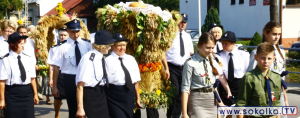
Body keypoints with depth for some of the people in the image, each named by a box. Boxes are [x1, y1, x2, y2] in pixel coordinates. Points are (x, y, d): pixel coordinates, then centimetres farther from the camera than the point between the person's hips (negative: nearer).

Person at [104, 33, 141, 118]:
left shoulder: (131, 59, 11)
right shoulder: (108, 60, -7)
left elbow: (136, 80, 13)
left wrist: (138, 98, 13)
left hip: (129, 97, 6)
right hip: (114, 98, -5)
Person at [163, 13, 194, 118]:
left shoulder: (187, 36, 13)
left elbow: (191, 53, 19)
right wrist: (166, 69, -14)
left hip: (184, 68, 5)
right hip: (172, 68, -5)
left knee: (181, 94, 8)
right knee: (174, 93, -11)